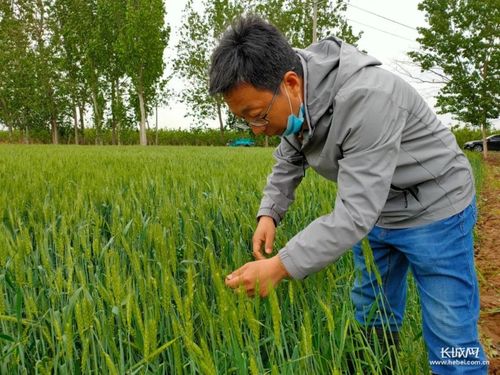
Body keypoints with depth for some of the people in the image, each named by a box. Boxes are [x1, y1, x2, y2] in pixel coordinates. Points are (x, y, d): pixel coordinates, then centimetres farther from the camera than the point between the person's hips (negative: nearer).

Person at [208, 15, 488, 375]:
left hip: (434, 209, -7)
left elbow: (355, 214, -37)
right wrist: (269, 213, -8)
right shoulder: (292, 99, -11)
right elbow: (289, 160, 8)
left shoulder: (366, 98, -37)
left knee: (451, 343, 0)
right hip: (375, 213, 7)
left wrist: (278, 267, -36)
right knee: (371, 323, 16)